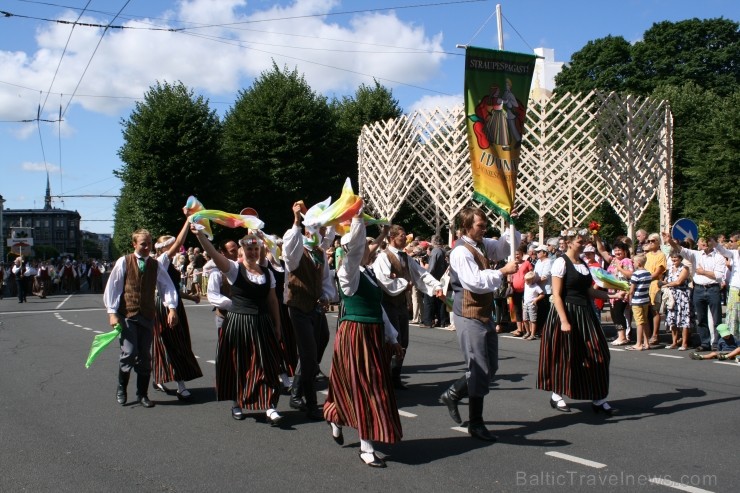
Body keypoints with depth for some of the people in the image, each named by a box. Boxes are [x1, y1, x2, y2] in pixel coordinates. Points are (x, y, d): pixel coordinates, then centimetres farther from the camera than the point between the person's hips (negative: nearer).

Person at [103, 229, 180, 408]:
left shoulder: (156, 265, 5)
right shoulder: (124, 262, -2)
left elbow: (167, 286, 0)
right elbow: (112, 287, -1)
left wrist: (171, 308, -14)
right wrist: (112, 312, -7)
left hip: (148, 316, 3)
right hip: (127, 315, -3)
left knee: (145, 356, 6)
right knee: (129, 353, -10)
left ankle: (142, 394, 19)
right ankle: (121, 388, 15)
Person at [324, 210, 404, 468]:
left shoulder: (368, 273, 14)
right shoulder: (348, 272, -10)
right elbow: (352, 246, -30)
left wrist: (392, 338, 21)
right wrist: (357, 218, -30)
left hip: (374, 336, 8)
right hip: (355, 335, -8)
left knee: (373, 387, 15)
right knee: (364, 388, -3)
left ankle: (336, 419, 38)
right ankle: (366, 448, 8)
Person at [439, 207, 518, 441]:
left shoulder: (483, 244, 10)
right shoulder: (461, 252, -17)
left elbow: (506, 246, 19)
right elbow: (475, 282, -25)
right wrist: (503, 271, -21)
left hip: (484, 314, 9)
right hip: (469, 316, -9)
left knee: (490, 367, 15)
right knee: (479, 369, -3)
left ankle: (452, 394, 32)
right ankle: (475, 424, 10)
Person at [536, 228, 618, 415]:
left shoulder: (583, 263, 11)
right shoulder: (561, 262, -11)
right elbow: (557, 295, -15)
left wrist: (608, 295, 6)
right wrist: (564, 321, -21)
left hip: (585, 313, 7)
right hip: (567, 312, -7)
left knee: (596, 354, 4)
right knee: (564, 355, 2)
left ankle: (598, 399, 12)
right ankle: (556, 395, 18)